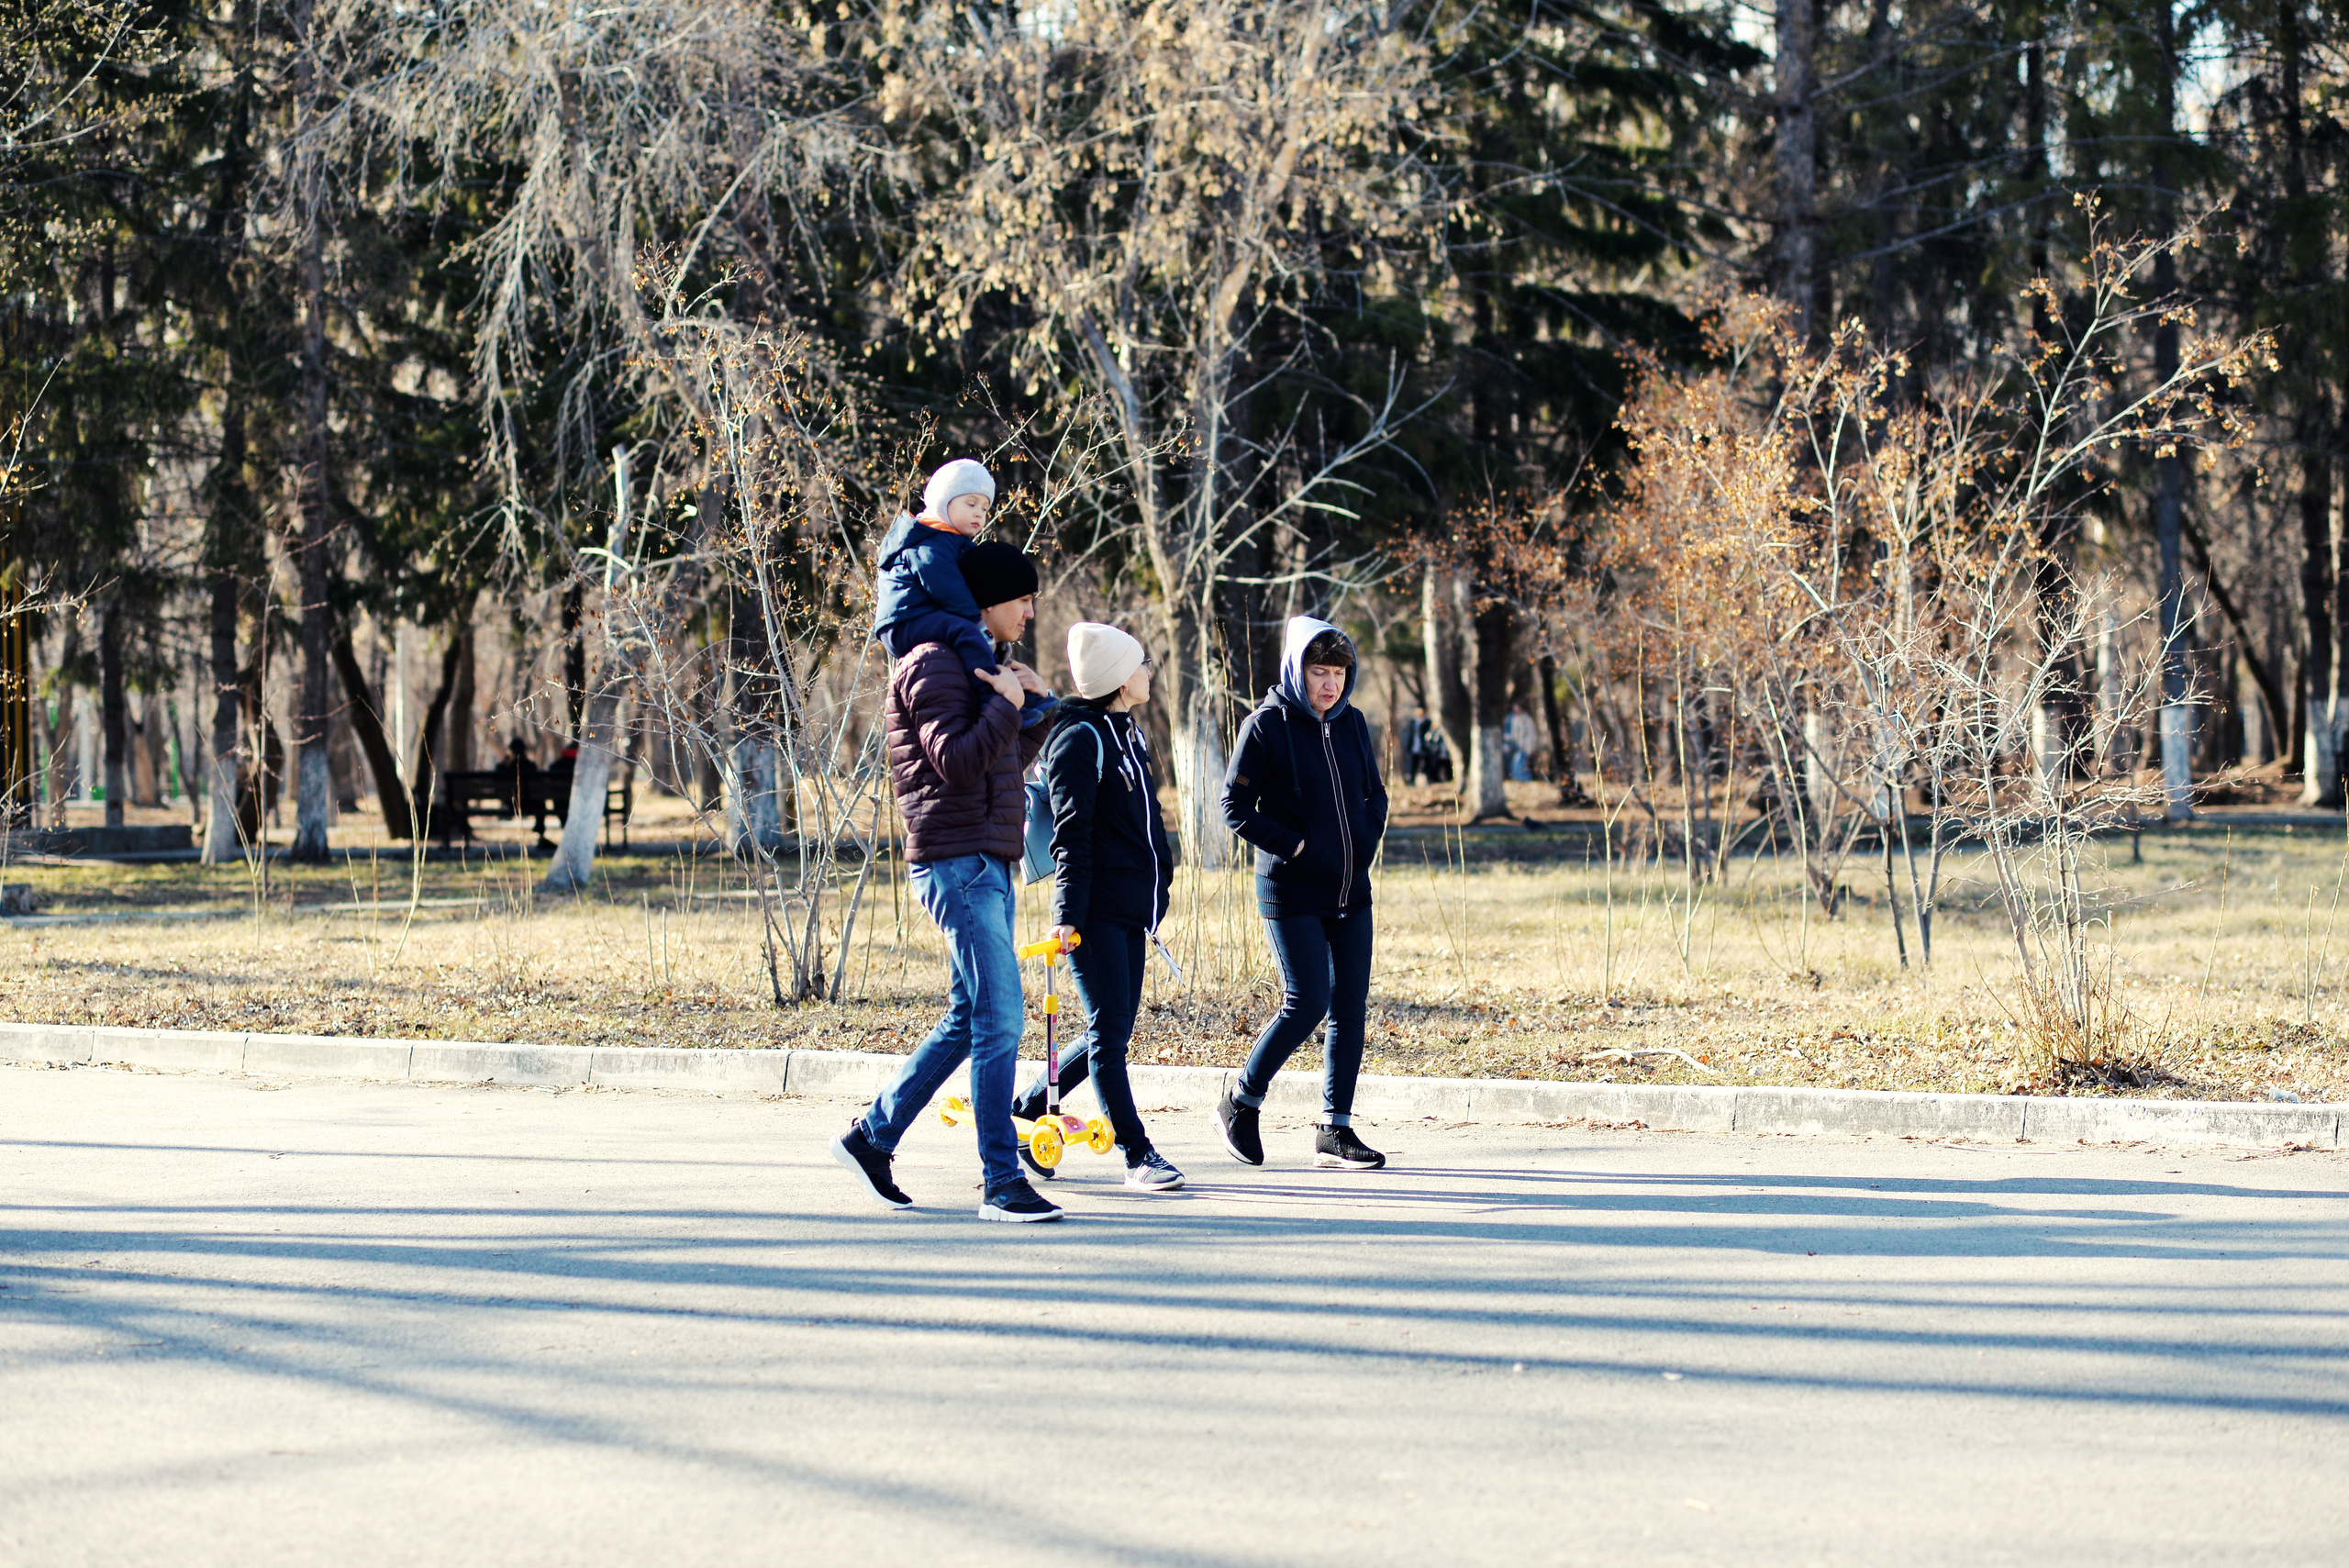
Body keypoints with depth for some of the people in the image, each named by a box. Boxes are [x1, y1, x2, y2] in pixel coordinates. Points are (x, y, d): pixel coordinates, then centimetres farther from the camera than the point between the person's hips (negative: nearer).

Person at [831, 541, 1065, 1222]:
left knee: (970, 1021, 12)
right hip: (957, 861, -10)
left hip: (987, 865, 10)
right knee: (1000, 1018, -12)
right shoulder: (933, 665, -10)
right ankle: (1002, 1183, -10)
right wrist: (1006, 705, -13)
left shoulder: (976, 665, 21)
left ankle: (871, 1135, 20)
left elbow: (1011, 759, 25)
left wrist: (1037, 700, 11)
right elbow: (957, 762, -21)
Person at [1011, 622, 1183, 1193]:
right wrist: (1068, 914, -20)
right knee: (1108, 1031, -5)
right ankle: (1138, 1155, -3)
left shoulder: (1130, 734, 16)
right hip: (1095, 909, -9)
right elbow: (1072, 835, -16)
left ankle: (1023, 1112, 23)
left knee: (1112, 1033, 10)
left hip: (1131, 909, 9)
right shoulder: (1080, 738, -11)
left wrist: (1159, 880, 26)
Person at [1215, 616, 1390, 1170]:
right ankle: (1241, 1103, 8)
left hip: (1350, 892, 6)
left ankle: (1336, 1130, 9)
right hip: (1291, 894, -6)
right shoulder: (1267, 726, -7)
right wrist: (1293, 848, -14)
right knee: (1307, 1003, -11)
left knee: (1350, 1007, 2)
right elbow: (1236, 806, -8)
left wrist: (1367, 840, 4)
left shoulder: (1351, 723, 9)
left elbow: (1374, 793, 21)